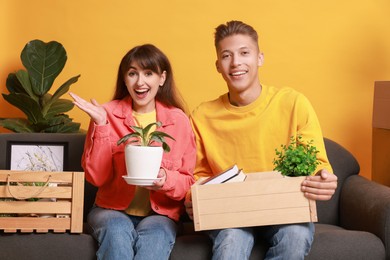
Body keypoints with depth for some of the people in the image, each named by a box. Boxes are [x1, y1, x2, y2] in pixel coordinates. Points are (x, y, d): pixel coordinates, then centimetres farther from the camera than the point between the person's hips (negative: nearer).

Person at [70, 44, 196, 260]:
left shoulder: (179, 120, 1)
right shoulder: (108, 114, 0)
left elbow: (188, 181, 4)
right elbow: (96, 177, -4)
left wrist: (166, 179, -19)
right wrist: (101, 125, -13)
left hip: (160, 212, 0)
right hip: (113, 209, 0)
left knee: (154, 237, -33)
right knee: (117, 231, -33)